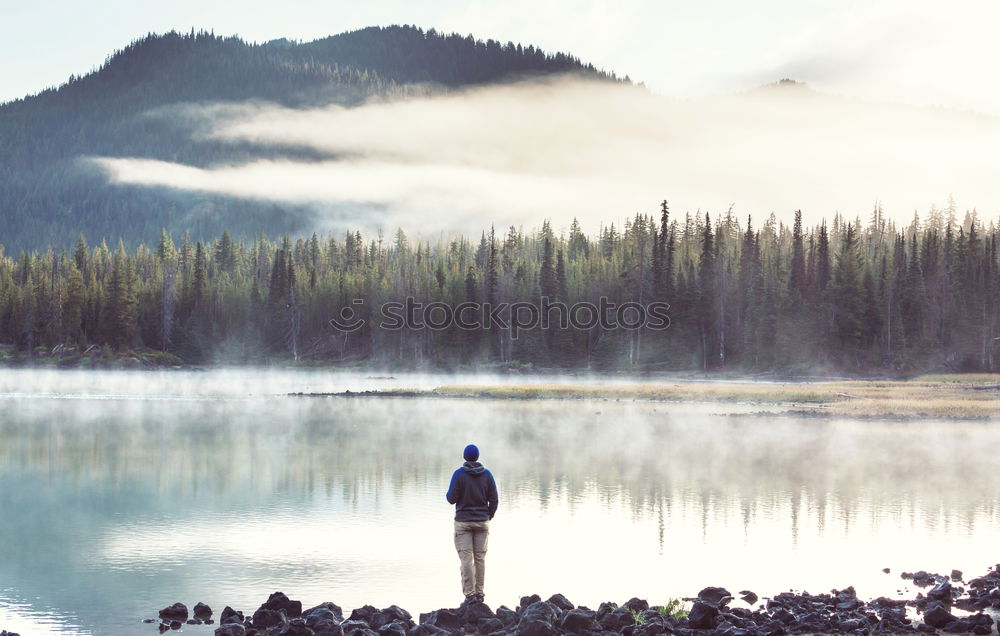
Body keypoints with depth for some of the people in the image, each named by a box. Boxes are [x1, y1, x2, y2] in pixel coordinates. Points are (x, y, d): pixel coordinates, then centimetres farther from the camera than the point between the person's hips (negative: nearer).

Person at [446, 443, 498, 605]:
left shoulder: (459, 474, -9)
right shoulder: (487, 474, 1)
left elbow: (451, 499, -9)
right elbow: (494, 499, 1)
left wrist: (450, 494, 14)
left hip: (463, 522, -3)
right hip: (482, 522, 3)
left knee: (466, 558, -4)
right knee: (480, 558, 9)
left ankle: (470, 593, -11)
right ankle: (479, 593, 10)